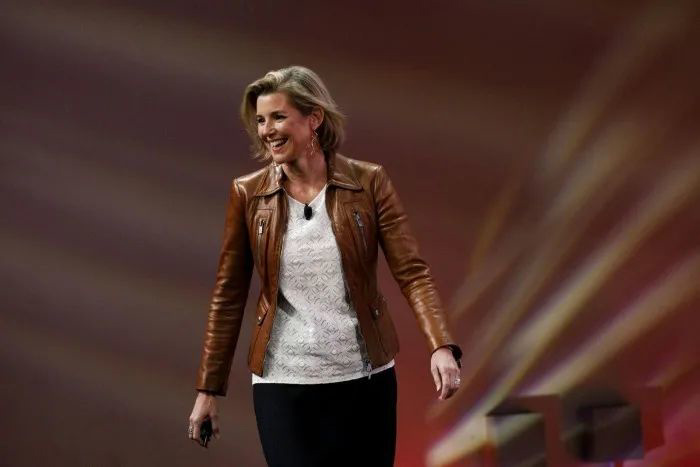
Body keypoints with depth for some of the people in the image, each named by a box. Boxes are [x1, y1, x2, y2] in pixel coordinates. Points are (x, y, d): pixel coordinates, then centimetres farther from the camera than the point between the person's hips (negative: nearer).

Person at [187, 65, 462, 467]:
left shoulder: (368, 182, -3)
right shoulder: (248, 193, 0)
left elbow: (412, 271, -8)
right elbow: (229, 295, 5)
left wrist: (442, 346, -23)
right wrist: (209, 387, 5)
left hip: (364, 378, 0)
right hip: (283, 383, 0)